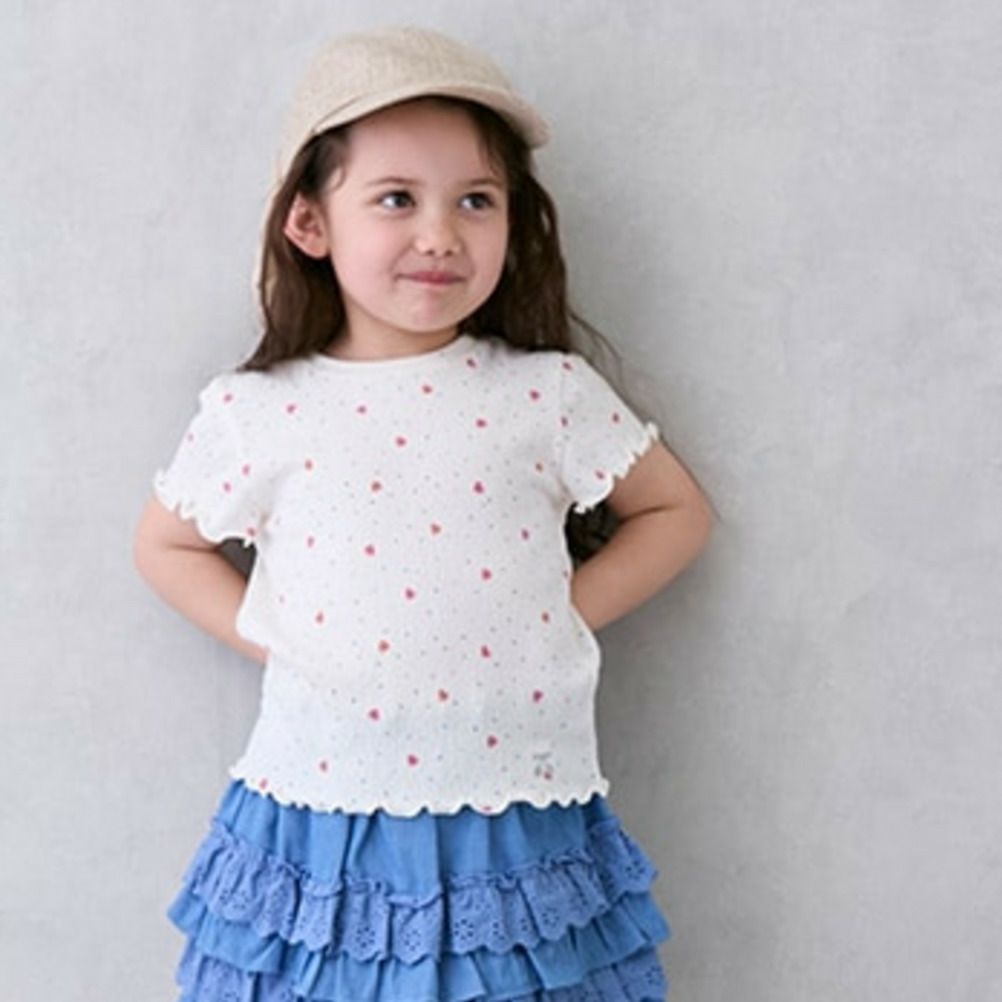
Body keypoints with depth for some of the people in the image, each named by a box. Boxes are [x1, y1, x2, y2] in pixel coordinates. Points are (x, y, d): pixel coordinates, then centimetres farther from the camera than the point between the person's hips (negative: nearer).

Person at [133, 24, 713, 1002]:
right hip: (319, 826, 1)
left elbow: (675, 510, 8)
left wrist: (558, 618, -3)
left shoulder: (550, 393, -4)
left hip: (517, 830, 0)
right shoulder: (255, 412, -2)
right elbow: (165, 543, 13)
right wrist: (266, 636, -1)